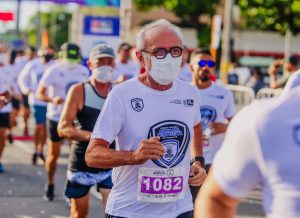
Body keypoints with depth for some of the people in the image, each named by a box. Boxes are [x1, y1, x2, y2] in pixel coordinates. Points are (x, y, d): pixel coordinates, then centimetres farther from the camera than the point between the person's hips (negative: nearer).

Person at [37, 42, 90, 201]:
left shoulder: (84, 72, 2)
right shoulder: (53, 71, -11)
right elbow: (40, 94, -15)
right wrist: (53, 99, -34)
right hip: (56, 118, -3)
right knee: (53, 155, 6)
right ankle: (50, 185, 28)